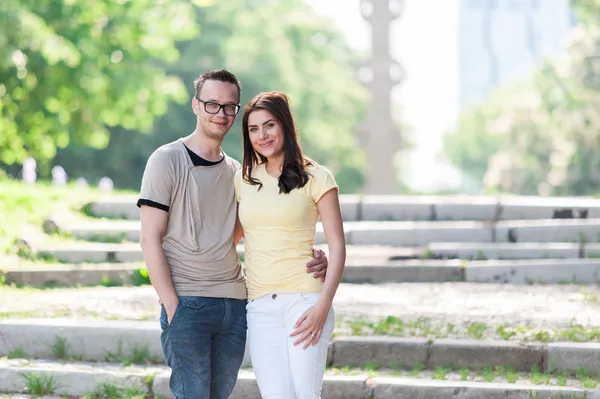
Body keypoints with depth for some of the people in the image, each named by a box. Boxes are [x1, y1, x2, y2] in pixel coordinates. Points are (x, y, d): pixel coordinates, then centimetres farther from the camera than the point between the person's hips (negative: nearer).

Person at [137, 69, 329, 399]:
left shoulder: (237, 173, 16)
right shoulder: (167, 160, -1)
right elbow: (150, 240, -5)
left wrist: (311, 259, -2)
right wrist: (172, 306, -13)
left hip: (234, 303, 5)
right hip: (187, 302, -5)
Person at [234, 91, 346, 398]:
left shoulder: (315, 177, 2)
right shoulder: (243, 179, 13)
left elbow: (337, 246, -1)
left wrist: (323, 306, -12)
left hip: (304, 300, -3)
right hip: (259, 306, 3)